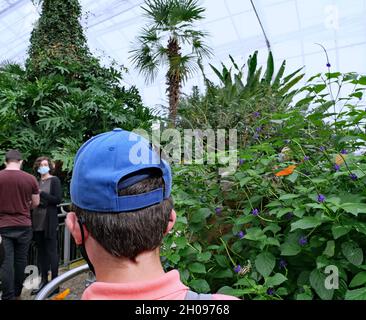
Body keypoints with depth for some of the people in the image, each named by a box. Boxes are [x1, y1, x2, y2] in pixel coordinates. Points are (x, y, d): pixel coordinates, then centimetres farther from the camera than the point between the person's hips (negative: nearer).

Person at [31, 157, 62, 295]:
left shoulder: (54, 180, -4)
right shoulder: (36, 181, 12)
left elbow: (58, 199, -13)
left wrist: (41, 193, -15)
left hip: (49, 221, -6)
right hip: (37, 221, 6)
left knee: (51, 251, -1)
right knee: (41, 251, 12)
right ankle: (43, 281, 23)